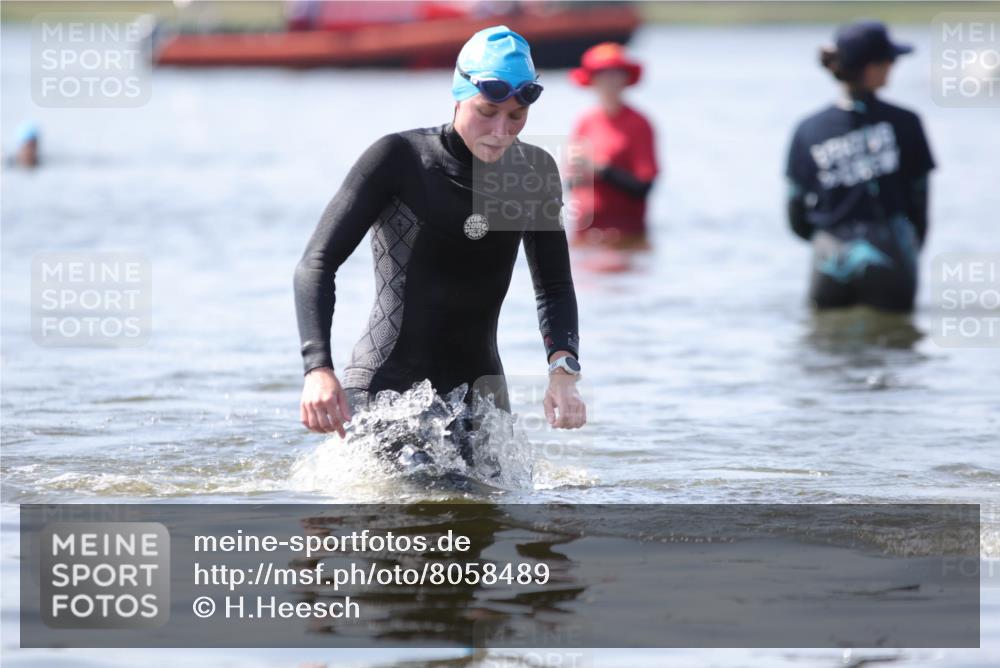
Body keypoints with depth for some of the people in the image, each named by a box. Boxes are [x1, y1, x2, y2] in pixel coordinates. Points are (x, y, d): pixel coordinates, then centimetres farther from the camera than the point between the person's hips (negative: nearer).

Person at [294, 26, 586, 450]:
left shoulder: (534, 172, 2)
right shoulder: (399, 160, -11)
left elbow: (554, 288, 9)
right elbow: (317, 265, -13)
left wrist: (563, 371, -11)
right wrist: (318, 369, -28)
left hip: (479, 389, 4)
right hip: (383, 389, -4)